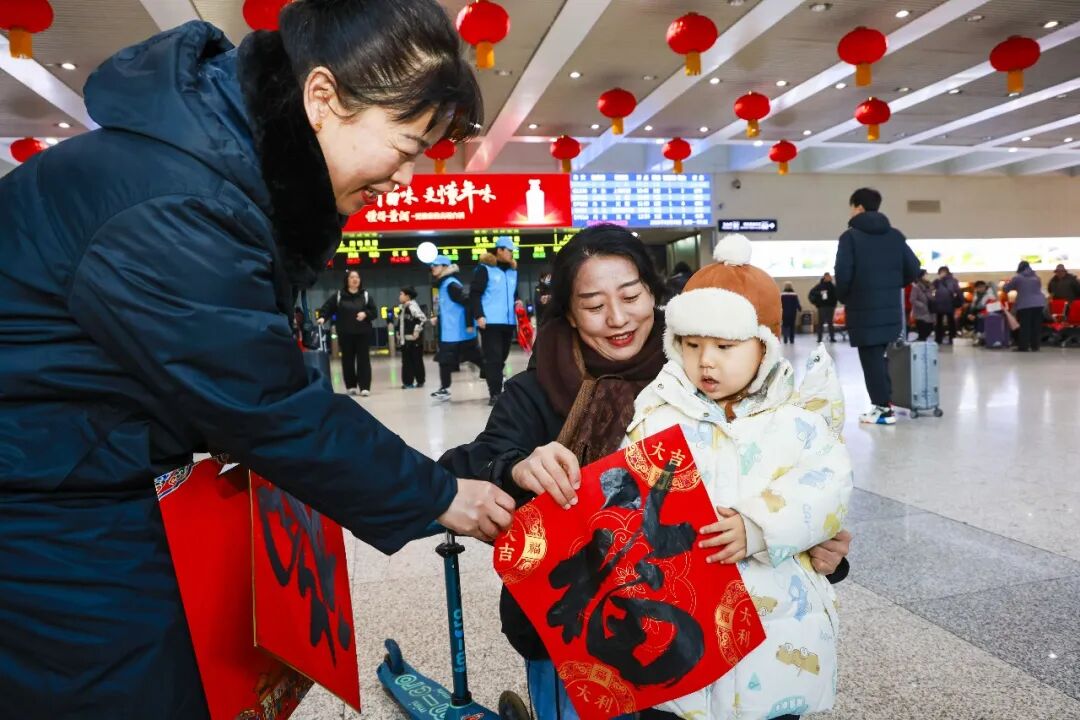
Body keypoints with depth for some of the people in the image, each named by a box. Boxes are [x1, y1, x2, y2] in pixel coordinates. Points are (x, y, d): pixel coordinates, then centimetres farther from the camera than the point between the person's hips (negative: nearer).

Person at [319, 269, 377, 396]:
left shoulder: (366, 295, 6)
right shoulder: (338, 295, 4)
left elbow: (374, 312, 5)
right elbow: (327, 307, 1)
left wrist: (365, 314, -14)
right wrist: (322, 317, -17)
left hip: (363, 333, 0)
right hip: (345, 334, 0)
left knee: (363, 359, -3)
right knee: (347, 360, 5)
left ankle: (365, 387, -4)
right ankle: (350, 386, 16)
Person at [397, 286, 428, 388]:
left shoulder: (412, 306, -14)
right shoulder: (402, 307, 14)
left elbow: (423, 318, -23)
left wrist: (417, 331, -21)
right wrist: (399, 332, 20)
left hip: (414, 340, -9)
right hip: (405, 339, 9)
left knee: (417, 361, 2)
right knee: (406, 361, 9)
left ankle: (420, 381, 11)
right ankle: (407, 382, 13)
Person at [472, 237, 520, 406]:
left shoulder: (513, 271, 16)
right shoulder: (485, 268, -3)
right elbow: (475, 293, -8)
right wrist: (479, 315, -16)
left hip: (509, 322, 7)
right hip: (490, 322, -6)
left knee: (502, 358, 12)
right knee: (493, 358, -8)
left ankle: (496, 390, 22)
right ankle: (495, 393, -7)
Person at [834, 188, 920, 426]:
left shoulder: (851, 236, -8)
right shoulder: (895, 235, 10)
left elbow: (843, 273, -16)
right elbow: (913, 269, 7)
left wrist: (843, 297, 1)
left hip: (863, 309, -6)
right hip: (891, 308, 6)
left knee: (871, 359, -1)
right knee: (880, 356, 18)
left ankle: (882, 408, 0)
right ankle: (883, 402, 21)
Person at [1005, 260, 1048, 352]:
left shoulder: (1017, 277, -4)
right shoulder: (1036, 277, 12)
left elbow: (1006, 288, 5)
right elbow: (1039, 288, 24)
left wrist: (1006, 284, 27)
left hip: (1024, 305, -5)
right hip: (1038, 303, 5)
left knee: (1024, 326, -2)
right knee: (1037, 325, 6)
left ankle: (1023, 347, -3)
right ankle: (1035, 346, 9)